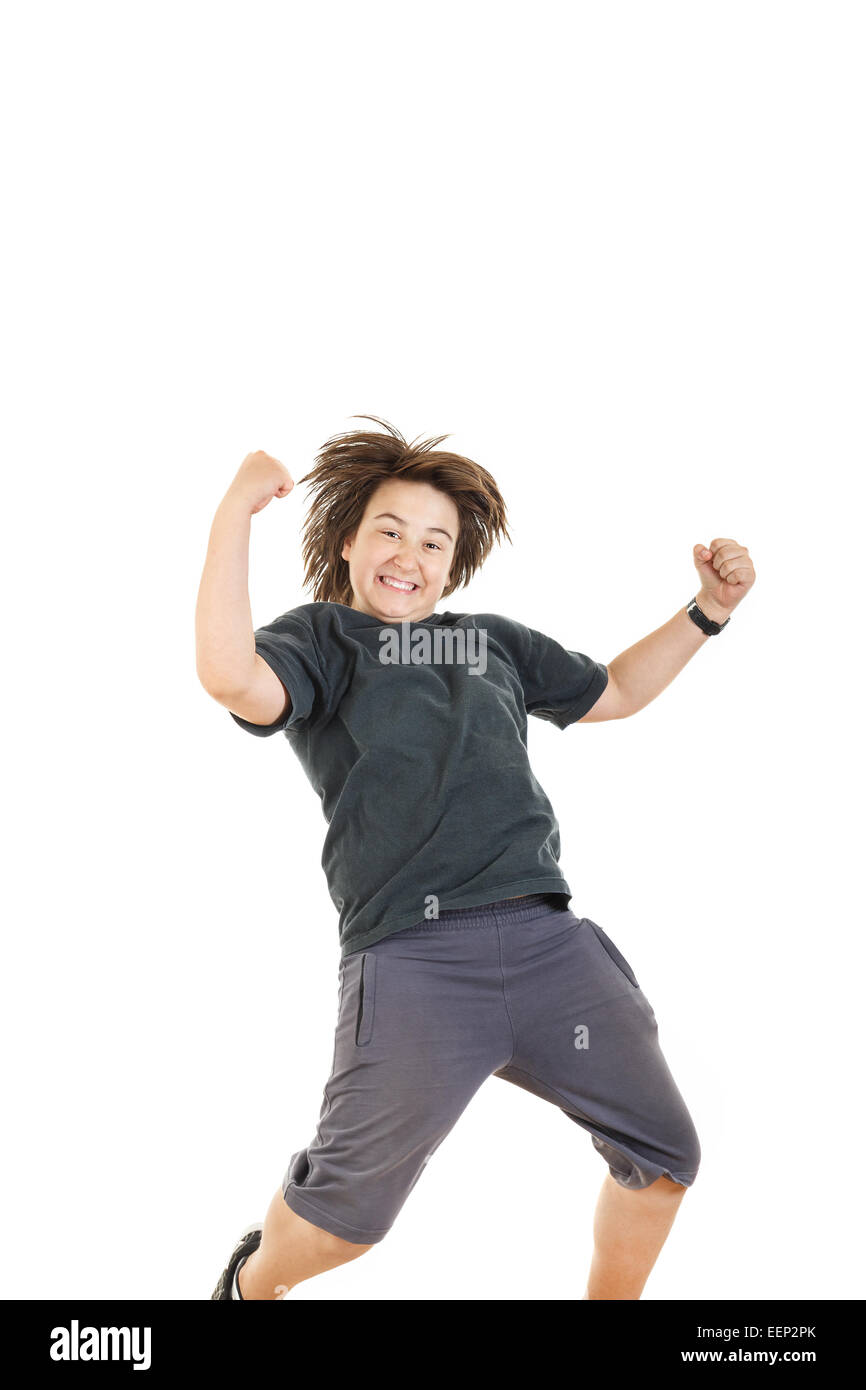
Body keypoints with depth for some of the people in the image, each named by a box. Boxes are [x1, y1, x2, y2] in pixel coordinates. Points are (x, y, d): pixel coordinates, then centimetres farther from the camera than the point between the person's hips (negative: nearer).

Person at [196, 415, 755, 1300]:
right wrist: (236, 512, -13)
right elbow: (231, 676, -15)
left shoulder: (494, 640, 23)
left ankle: (609, 1299, 32)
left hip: (546, 936, 5)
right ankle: (255, 1280, 37)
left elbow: (612, 693, 36)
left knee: (663, 1156, 5)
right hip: (411, 957, -5)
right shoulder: (320, 638, 8)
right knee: (349, 1212, 3)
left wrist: (706, 612, 26)